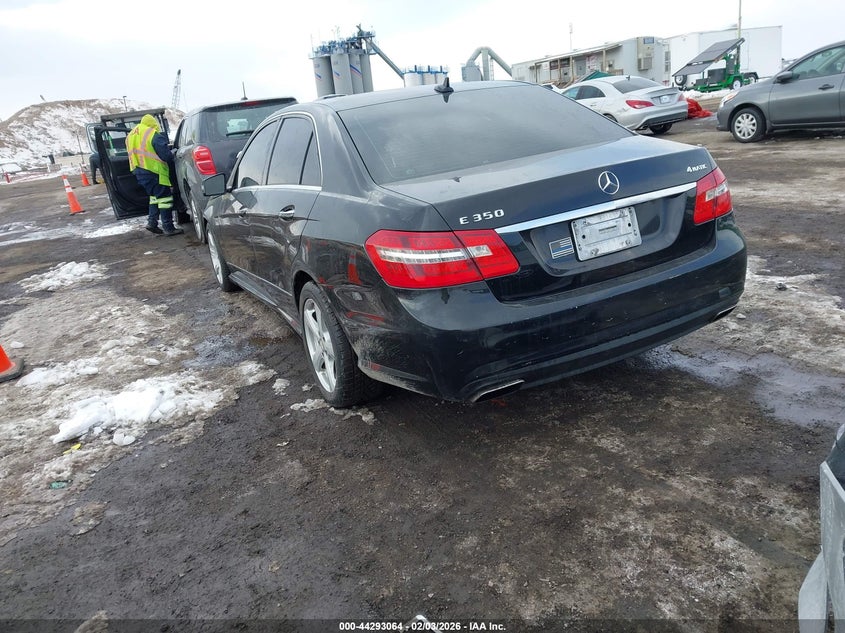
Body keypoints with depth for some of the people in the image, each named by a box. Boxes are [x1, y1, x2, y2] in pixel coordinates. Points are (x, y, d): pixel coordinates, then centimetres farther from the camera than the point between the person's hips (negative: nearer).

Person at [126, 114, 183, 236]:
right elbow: (166, 154, -14)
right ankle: (168, 227, -5)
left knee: (154, 196, 21)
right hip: (153, 170, -9)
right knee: (164, 197, -4)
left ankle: (152, 222, 15)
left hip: (138, 171, 9)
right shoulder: (154, 134, -10)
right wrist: (172, 157, 7)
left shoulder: (131, 135, 18)